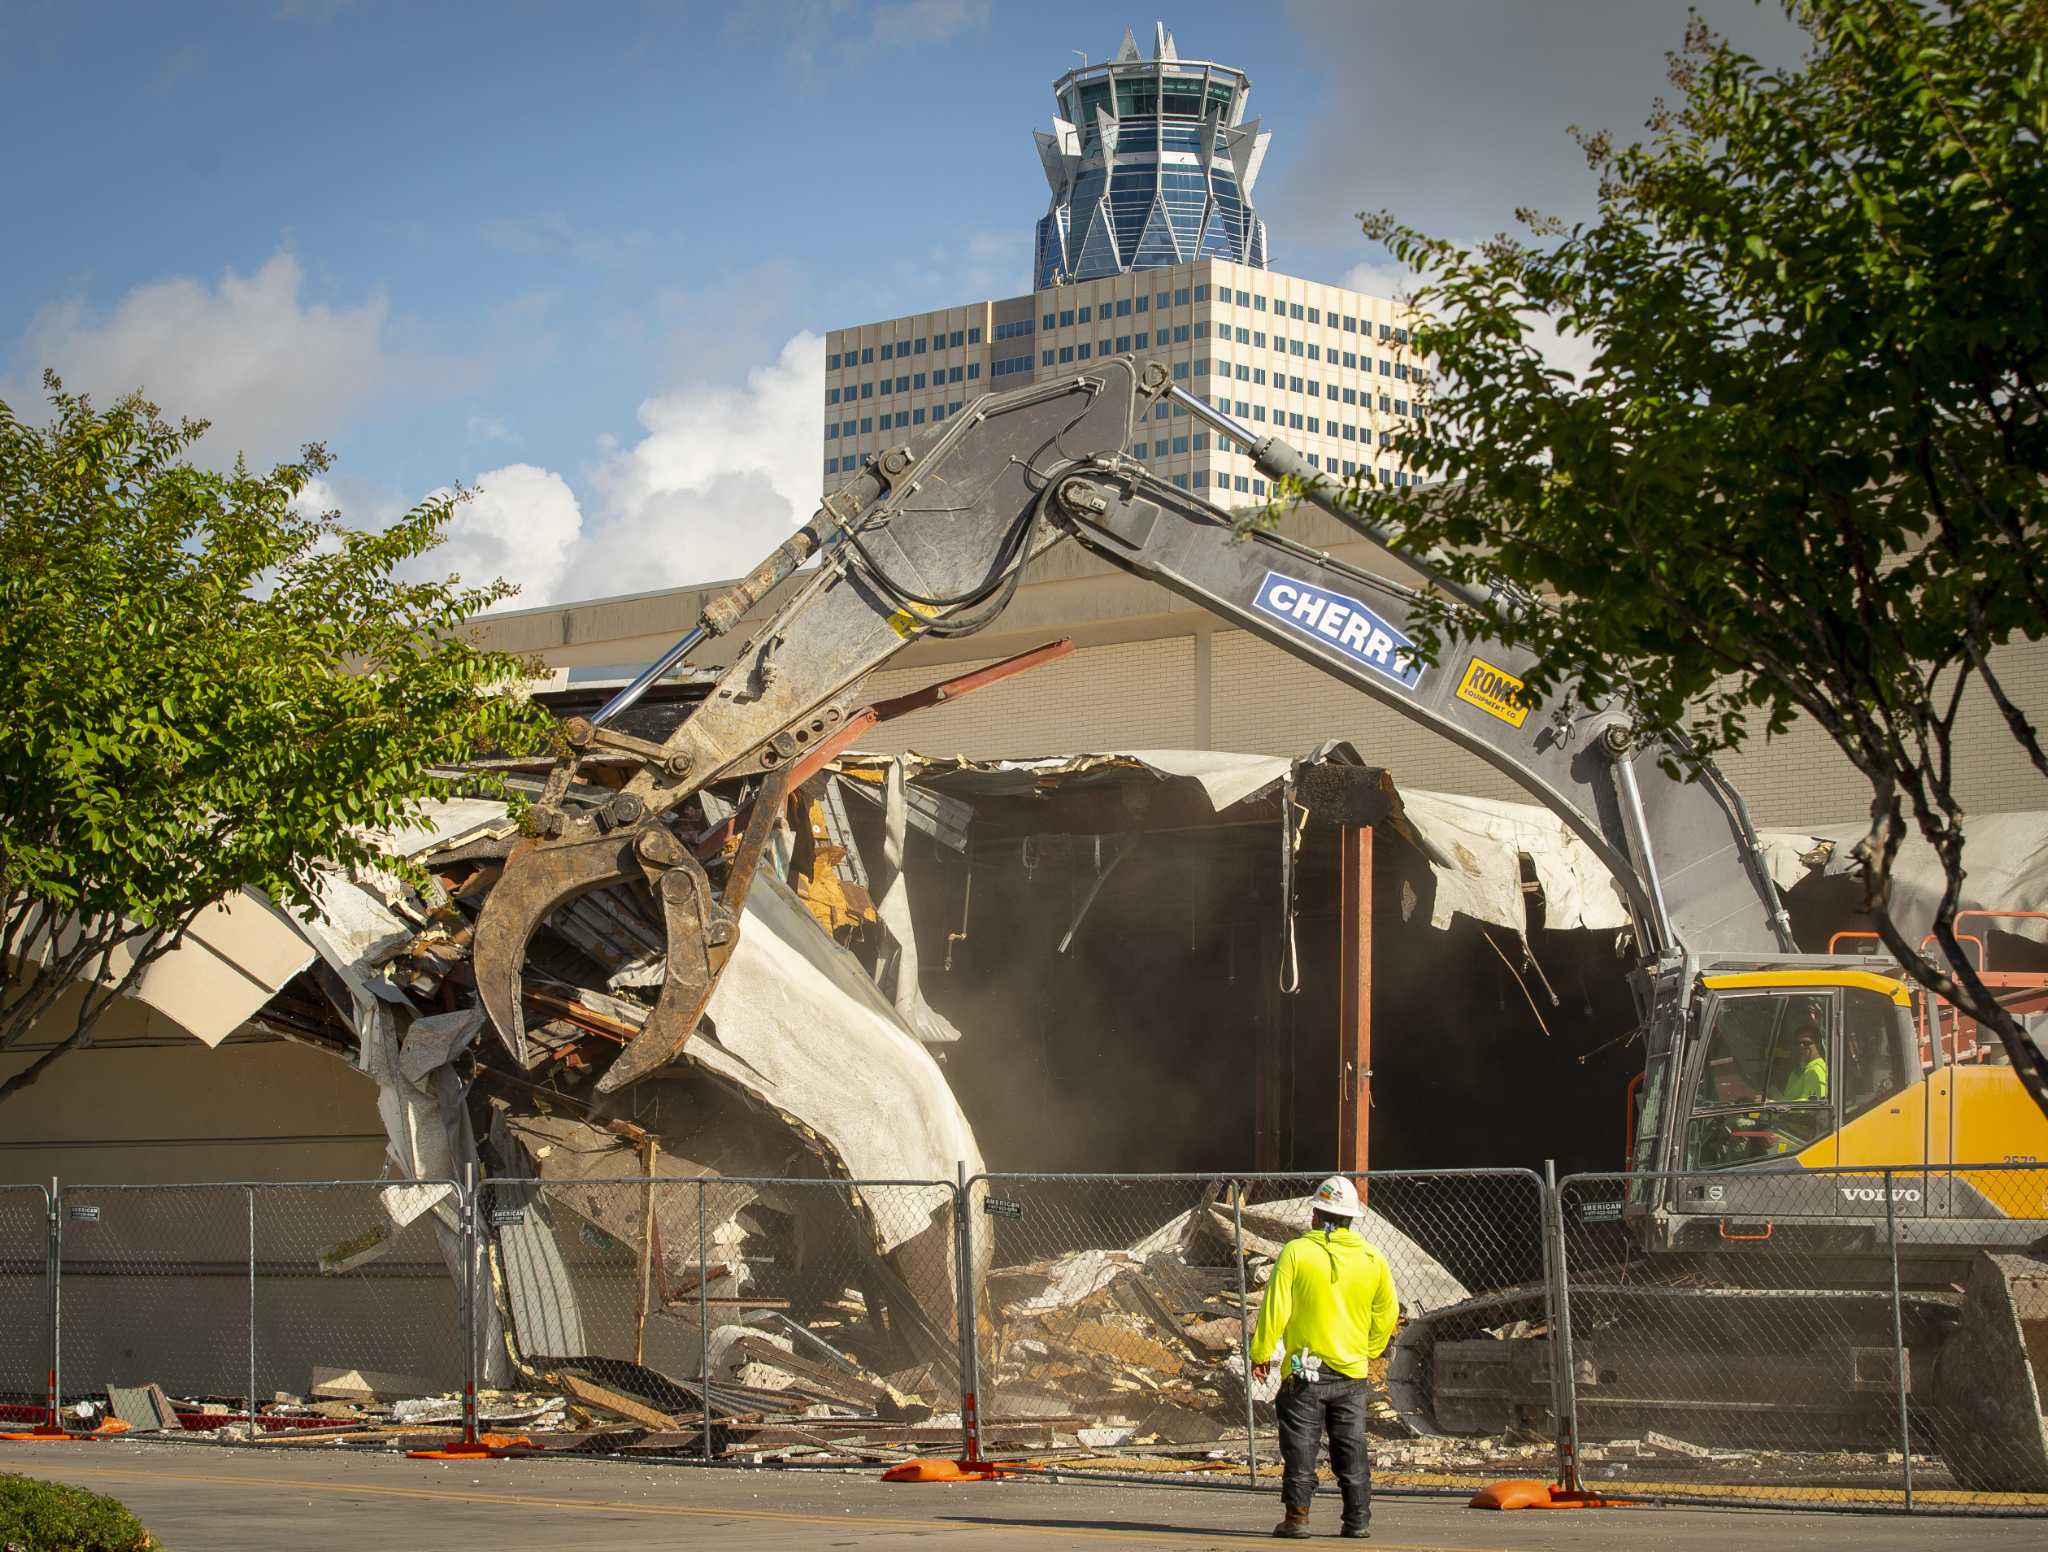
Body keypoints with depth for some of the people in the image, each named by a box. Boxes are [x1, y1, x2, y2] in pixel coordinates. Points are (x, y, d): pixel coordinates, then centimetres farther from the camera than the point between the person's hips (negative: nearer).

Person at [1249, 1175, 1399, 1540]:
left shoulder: (1296, 1252, -9)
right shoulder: (1372, 1259, 2)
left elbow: (1276, 1308, -9)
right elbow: (1387, 1315, 10)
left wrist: (1262, 1353, 1)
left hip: (1304, 1373, -3)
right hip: (1352, 1372, 3)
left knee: (1301, 1446, 3)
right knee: (1351, 1449, 9)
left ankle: (1297, 1516, 1)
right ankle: (1357, 1520, 9)